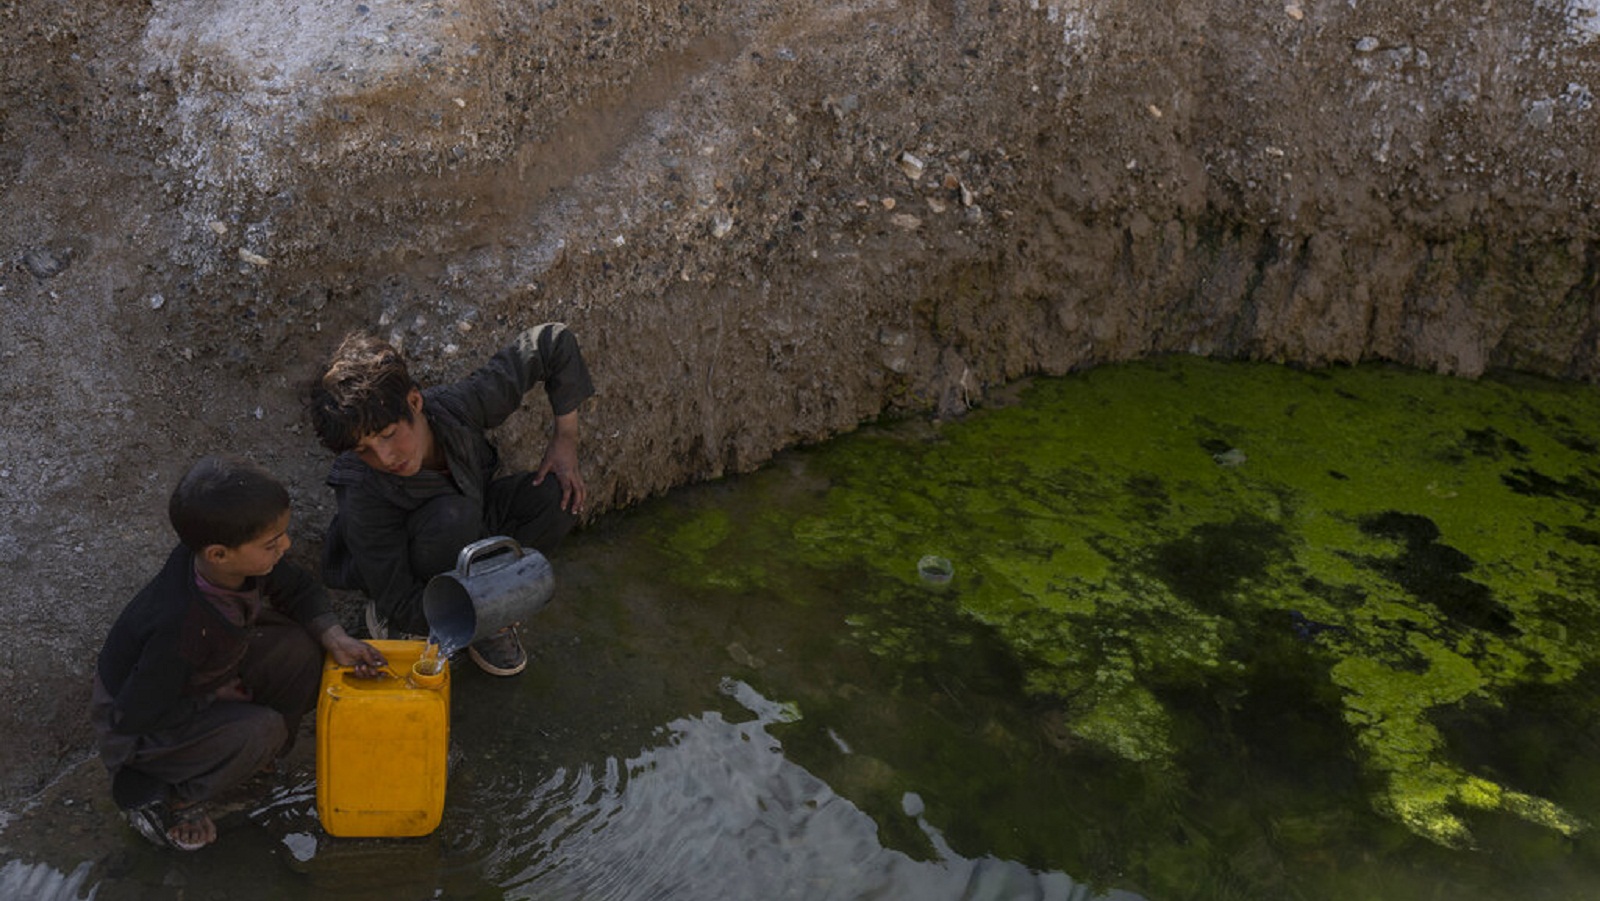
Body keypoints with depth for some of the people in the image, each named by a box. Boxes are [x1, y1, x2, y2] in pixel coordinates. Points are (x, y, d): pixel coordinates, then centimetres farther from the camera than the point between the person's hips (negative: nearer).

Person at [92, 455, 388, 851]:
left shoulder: (242, 560, -20)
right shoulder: (181, 628, -40)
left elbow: (300, 589, -1)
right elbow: (135, 714, -30)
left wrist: (336, 639, -16)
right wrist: (224, 698, -20)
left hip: (205, 678, 7)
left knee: (298, 649, -12)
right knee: (260, 730, -27)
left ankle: (260, 755, 9)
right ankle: (151, 793, -4)